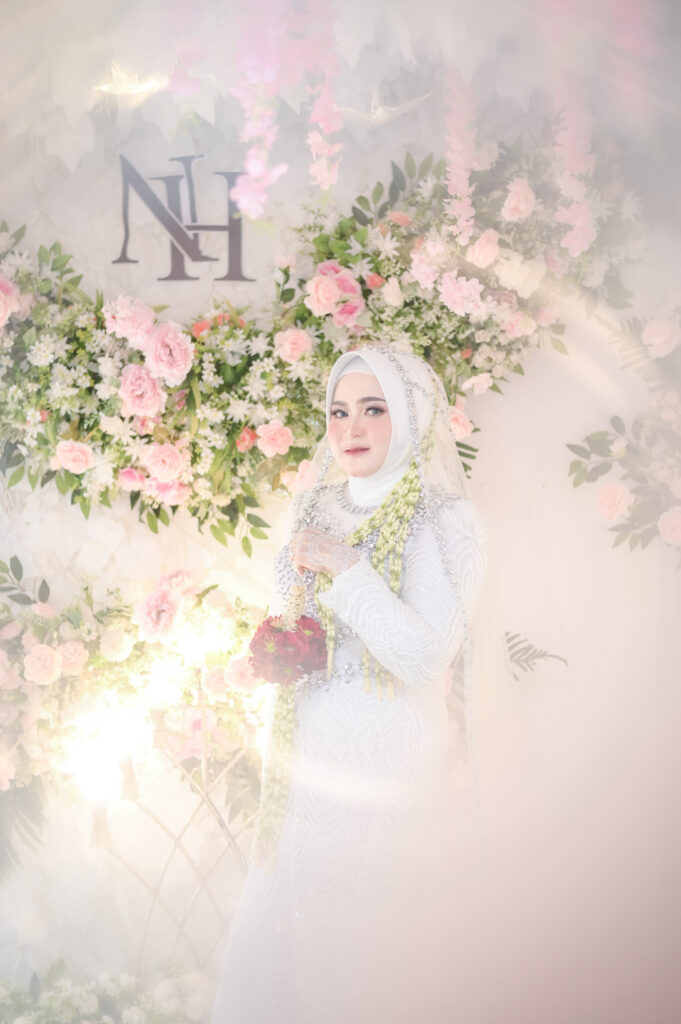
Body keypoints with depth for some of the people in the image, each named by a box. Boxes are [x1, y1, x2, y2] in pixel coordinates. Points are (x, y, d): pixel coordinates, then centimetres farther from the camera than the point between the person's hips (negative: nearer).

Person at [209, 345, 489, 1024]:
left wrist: (347, 567, -22)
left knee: (360, 925, 7)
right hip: (306, 741, 5)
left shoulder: (443, 520, -11)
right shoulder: (316, 507, 7)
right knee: (280, 913, 14)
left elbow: (427, 657, -19)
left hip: (383, 756, -5)